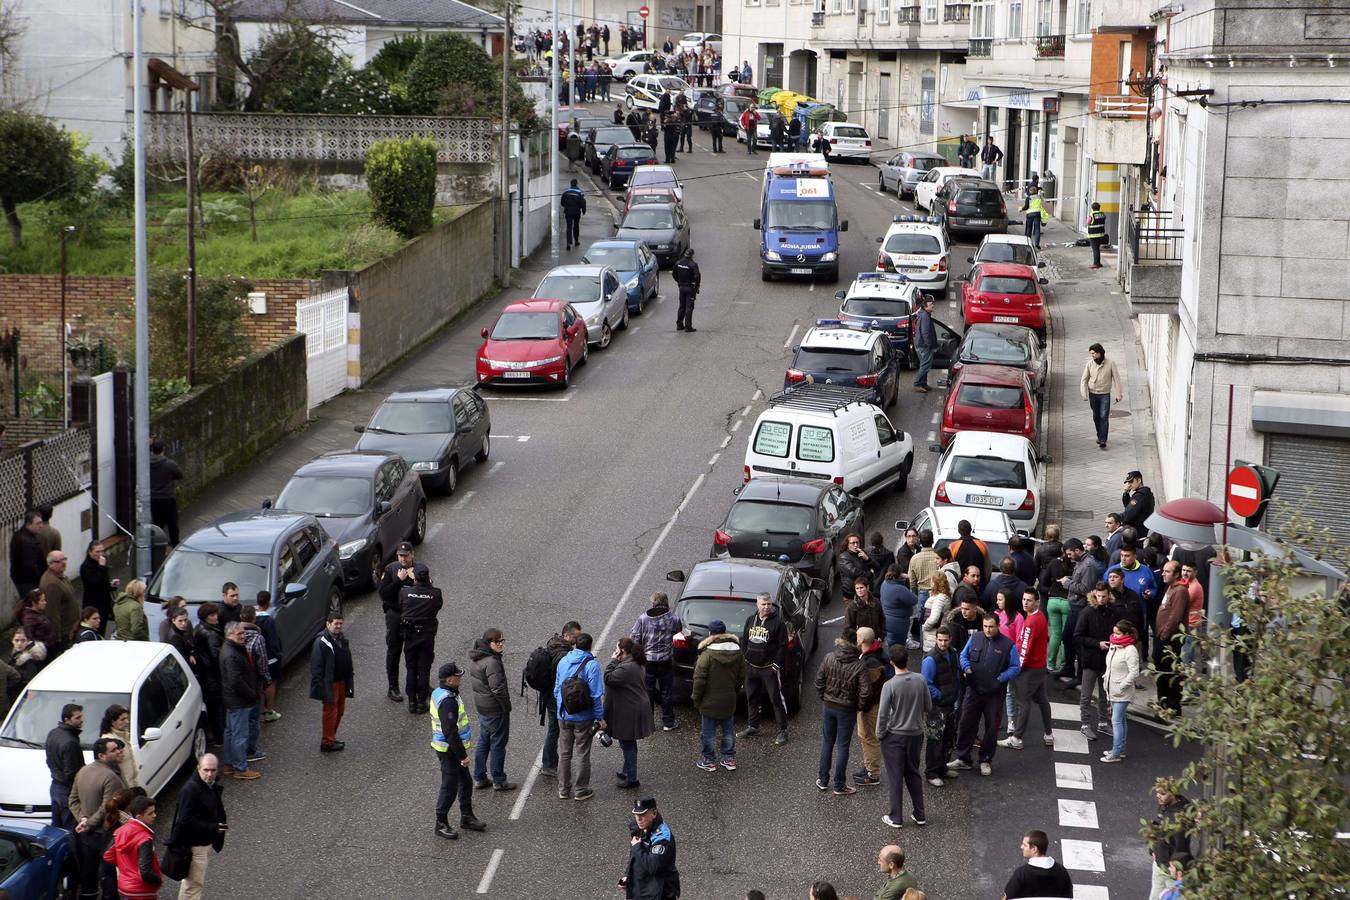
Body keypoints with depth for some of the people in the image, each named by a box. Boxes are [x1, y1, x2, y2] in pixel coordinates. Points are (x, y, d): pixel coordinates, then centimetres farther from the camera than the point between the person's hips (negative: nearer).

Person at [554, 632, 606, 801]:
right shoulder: (591, 665, -14)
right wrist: (600, 717, -9)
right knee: (582, 754, 6)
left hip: (564, 716, 4)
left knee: (564, 754, 14)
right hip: (584, 718, -4)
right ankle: (581, 790, 12)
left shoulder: (563, 662, 2)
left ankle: (563, 789, 20)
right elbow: (596, 694, -16)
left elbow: (556, 690, 10)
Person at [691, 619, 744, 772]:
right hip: (729, 700, 5)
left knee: (709, 731, 6)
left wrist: (696, 697, -5)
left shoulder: (707, 654, -19)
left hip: (710, 701, -5)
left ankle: (709, 761, 13)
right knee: (728, 730, 16)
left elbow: (699, 679, -17)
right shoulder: (737, 652, 0)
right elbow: (742, 676, 9)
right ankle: (729, 759, 22)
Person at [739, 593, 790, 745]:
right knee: (752, 698, 16)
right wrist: (743, 659, 10)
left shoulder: (778, 623, -8)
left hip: (769, 668, -6)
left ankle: (783, 730, 2)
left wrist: (777, 664, -15)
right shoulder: (751, 620, 9)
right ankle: (753, 726, 30)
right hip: (751, 667, 6)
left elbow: (783, 646, -9)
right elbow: (744, 641, 17)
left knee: (776, 699, -4)